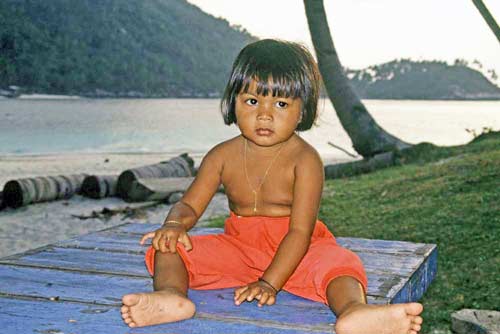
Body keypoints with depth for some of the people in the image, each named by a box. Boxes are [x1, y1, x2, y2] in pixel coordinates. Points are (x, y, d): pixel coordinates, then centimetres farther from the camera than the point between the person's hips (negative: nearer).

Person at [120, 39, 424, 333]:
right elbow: (189, 206, 2)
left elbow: (300, 231, -20)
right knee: (169, 248, -16)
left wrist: (269, 282, -29)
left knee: (338, 262, -34)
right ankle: (172, 296, -46)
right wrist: (174, 225, -23)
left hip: (293, 250, -3)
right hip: (239, 248, 4)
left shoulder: (304, 160, -15)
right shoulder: (223, 156, -2)